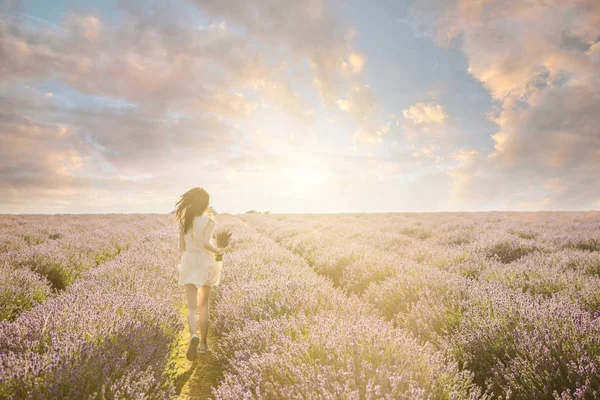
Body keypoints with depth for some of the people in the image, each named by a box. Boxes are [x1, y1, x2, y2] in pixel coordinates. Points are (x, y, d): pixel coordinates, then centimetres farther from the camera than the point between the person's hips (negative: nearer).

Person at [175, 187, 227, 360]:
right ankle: (203, 343, 21)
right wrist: (218, 251, -7)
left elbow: (181, 248, 0)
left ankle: (193, 336, -27)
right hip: (206, 265, -1)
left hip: (189, 265, 1)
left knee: (192, 308, 1)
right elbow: (206, 242, -23)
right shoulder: (209, 220, -10)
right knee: (203, 305, 17)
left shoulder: (183, 220, 0)